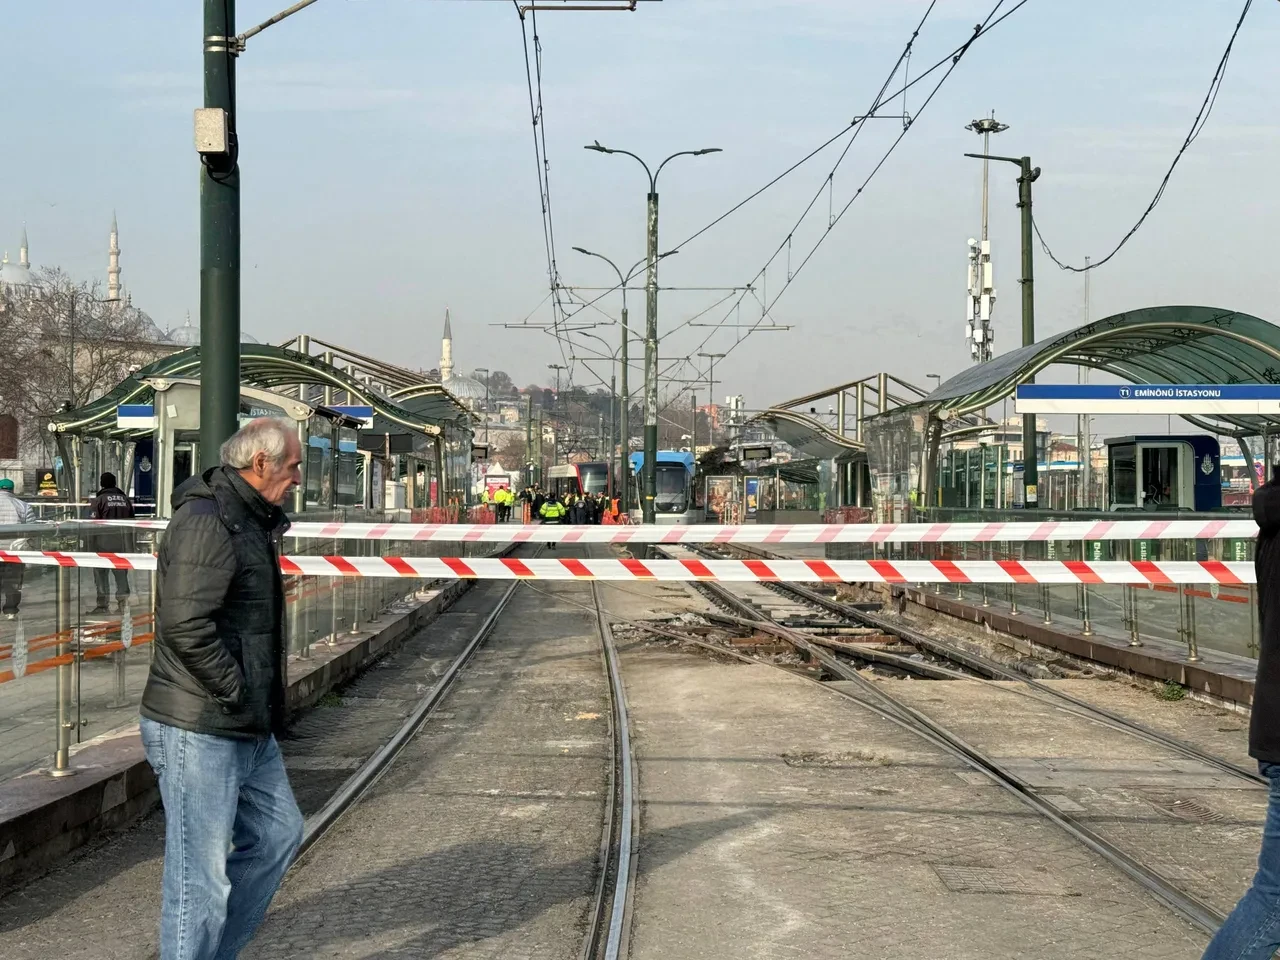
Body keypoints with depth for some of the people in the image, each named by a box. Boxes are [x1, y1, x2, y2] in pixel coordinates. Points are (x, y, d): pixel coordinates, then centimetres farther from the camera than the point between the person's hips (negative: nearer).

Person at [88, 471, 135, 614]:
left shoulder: (99, 500, -4)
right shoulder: (125, 499, 11)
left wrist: (91, 542, -5)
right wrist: (131, 543, 19)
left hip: (104, 542, -4)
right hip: (124, 542, 4)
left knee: (101, 572, 3)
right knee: (121, 573, 11)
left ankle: (102, 603, 2)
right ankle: (123, 601, 7)